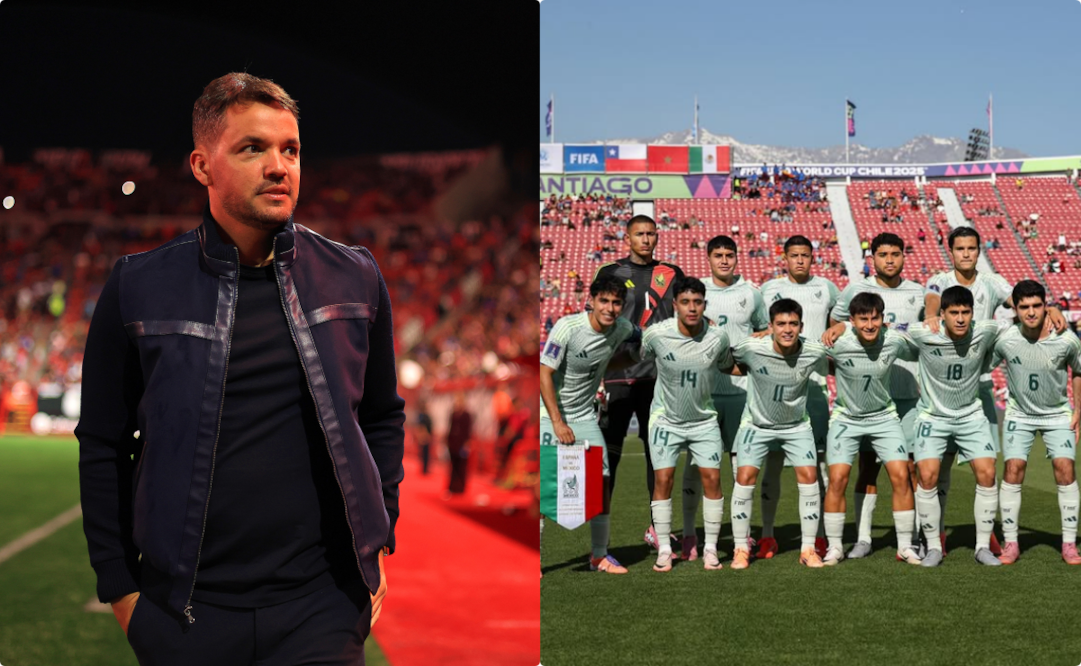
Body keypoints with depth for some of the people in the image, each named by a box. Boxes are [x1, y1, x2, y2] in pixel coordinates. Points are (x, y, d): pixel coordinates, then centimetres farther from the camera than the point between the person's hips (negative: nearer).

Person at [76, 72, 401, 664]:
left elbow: (383, 416, 14)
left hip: (321, 600, 1)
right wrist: (119, 587, 3)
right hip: (182, 611, 0)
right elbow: (102, 446, 5)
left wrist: (376, 544, 9)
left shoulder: (355, 279, 3)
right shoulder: (138, 288, -1)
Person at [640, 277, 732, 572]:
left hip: (704, 419, 1)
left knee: (711, 478, -4)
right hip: (666, 418, -1)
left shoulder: (718, 337, -13)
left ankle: (710, 549, 8)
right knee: (662, 479, -6)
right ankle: (664, 550, 6)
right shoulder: (656, 334, -17)